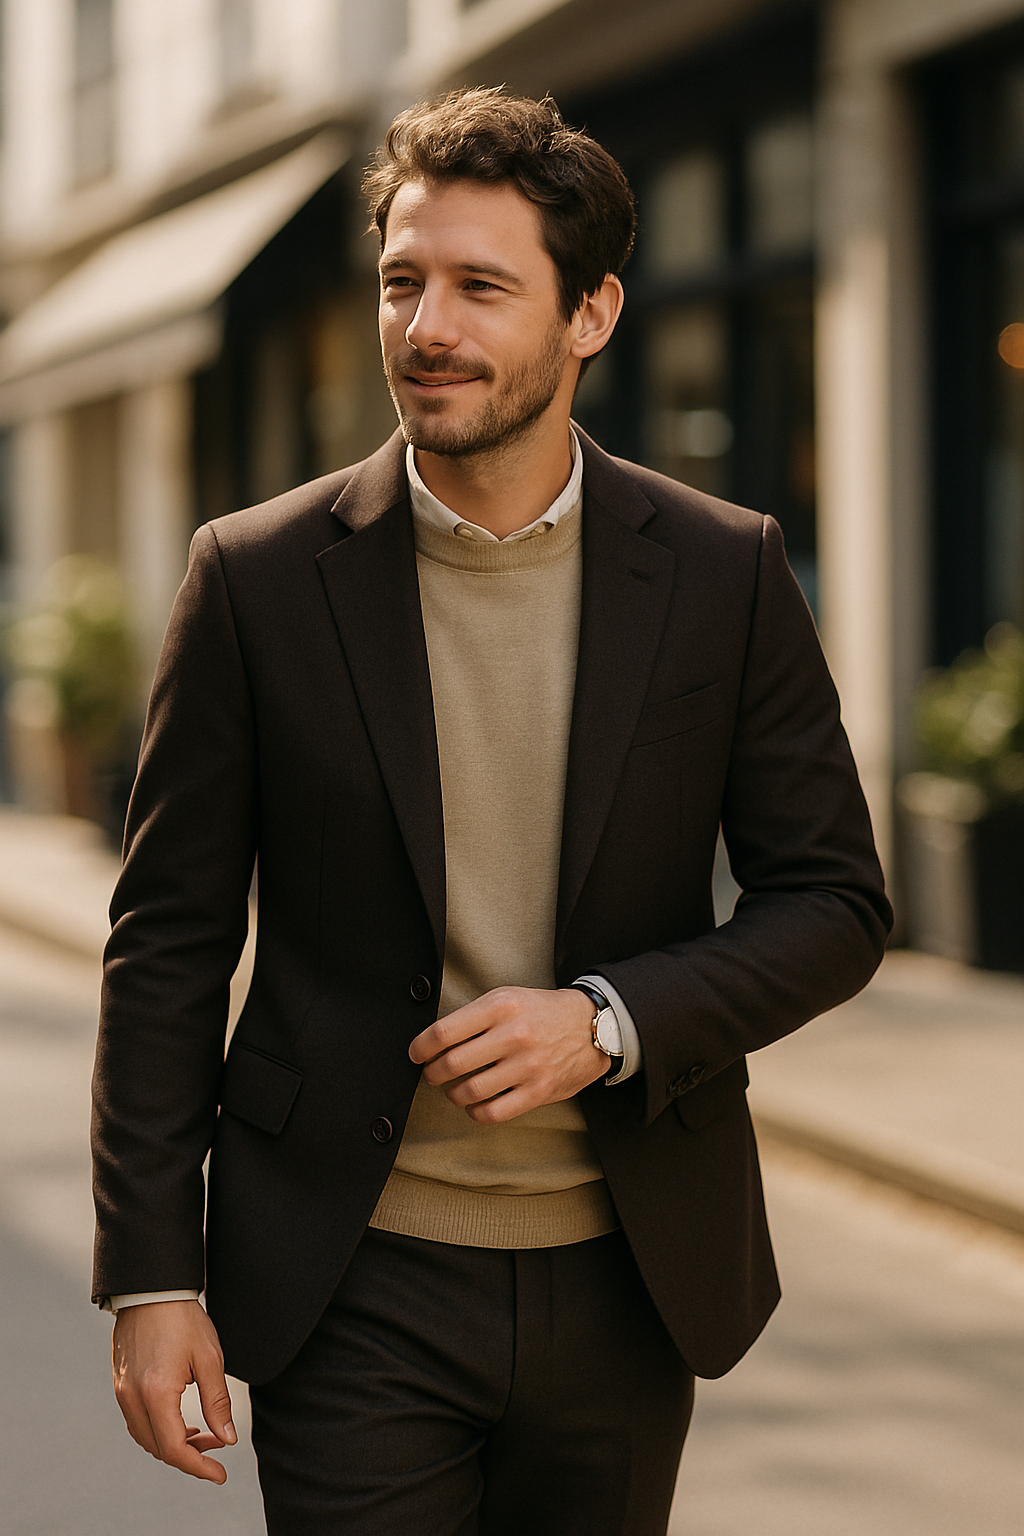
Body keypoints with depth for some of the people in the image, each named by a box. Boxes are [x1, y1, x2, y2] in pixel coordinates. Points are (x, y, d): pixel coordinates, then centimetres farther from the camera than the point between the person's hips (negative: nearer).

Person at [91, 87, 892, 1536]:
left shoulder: (725, 573, -2)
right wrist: (150, 1273, -4)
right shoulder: (258, 577, -4)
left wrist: (610, 1023, -15)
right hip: (356, 1293, -1)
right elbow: (170, 942, -1)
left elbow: (834, 903, 2)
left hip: (630, 1285, 2)